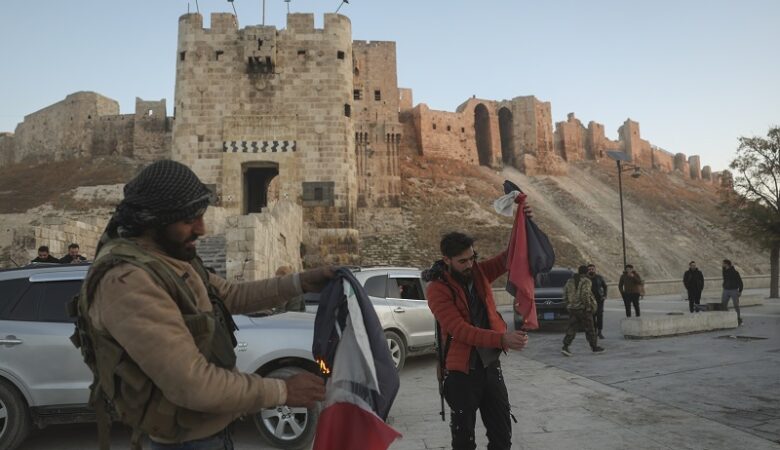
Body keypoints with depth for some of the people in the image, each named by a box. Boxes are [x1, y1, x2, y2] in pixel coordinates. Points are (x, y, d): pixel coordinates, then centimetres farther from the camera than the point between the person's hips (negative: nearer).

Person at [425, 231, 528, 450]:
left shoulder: (479, 272, 1)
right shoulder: (437, 289, -16)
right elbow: (460, 330, -26)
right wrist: (502, 339, -38)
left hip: (490, 364, 5)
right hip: (461, 370, -5)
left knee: (502, 432, 15)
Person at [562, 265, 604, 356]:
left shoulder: (570, 281, 11)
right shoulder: (586, 281, -9)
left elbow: (565, 295, 11)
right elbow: (585, 295, -19)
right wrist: (588, 306, -14)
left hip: (572, 308, 5)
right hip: (583, 308, -5)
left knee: (572, 328, 4)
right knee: (589, 328, 7)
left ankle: (565, 347, -9)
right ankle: (594, 347, 18)